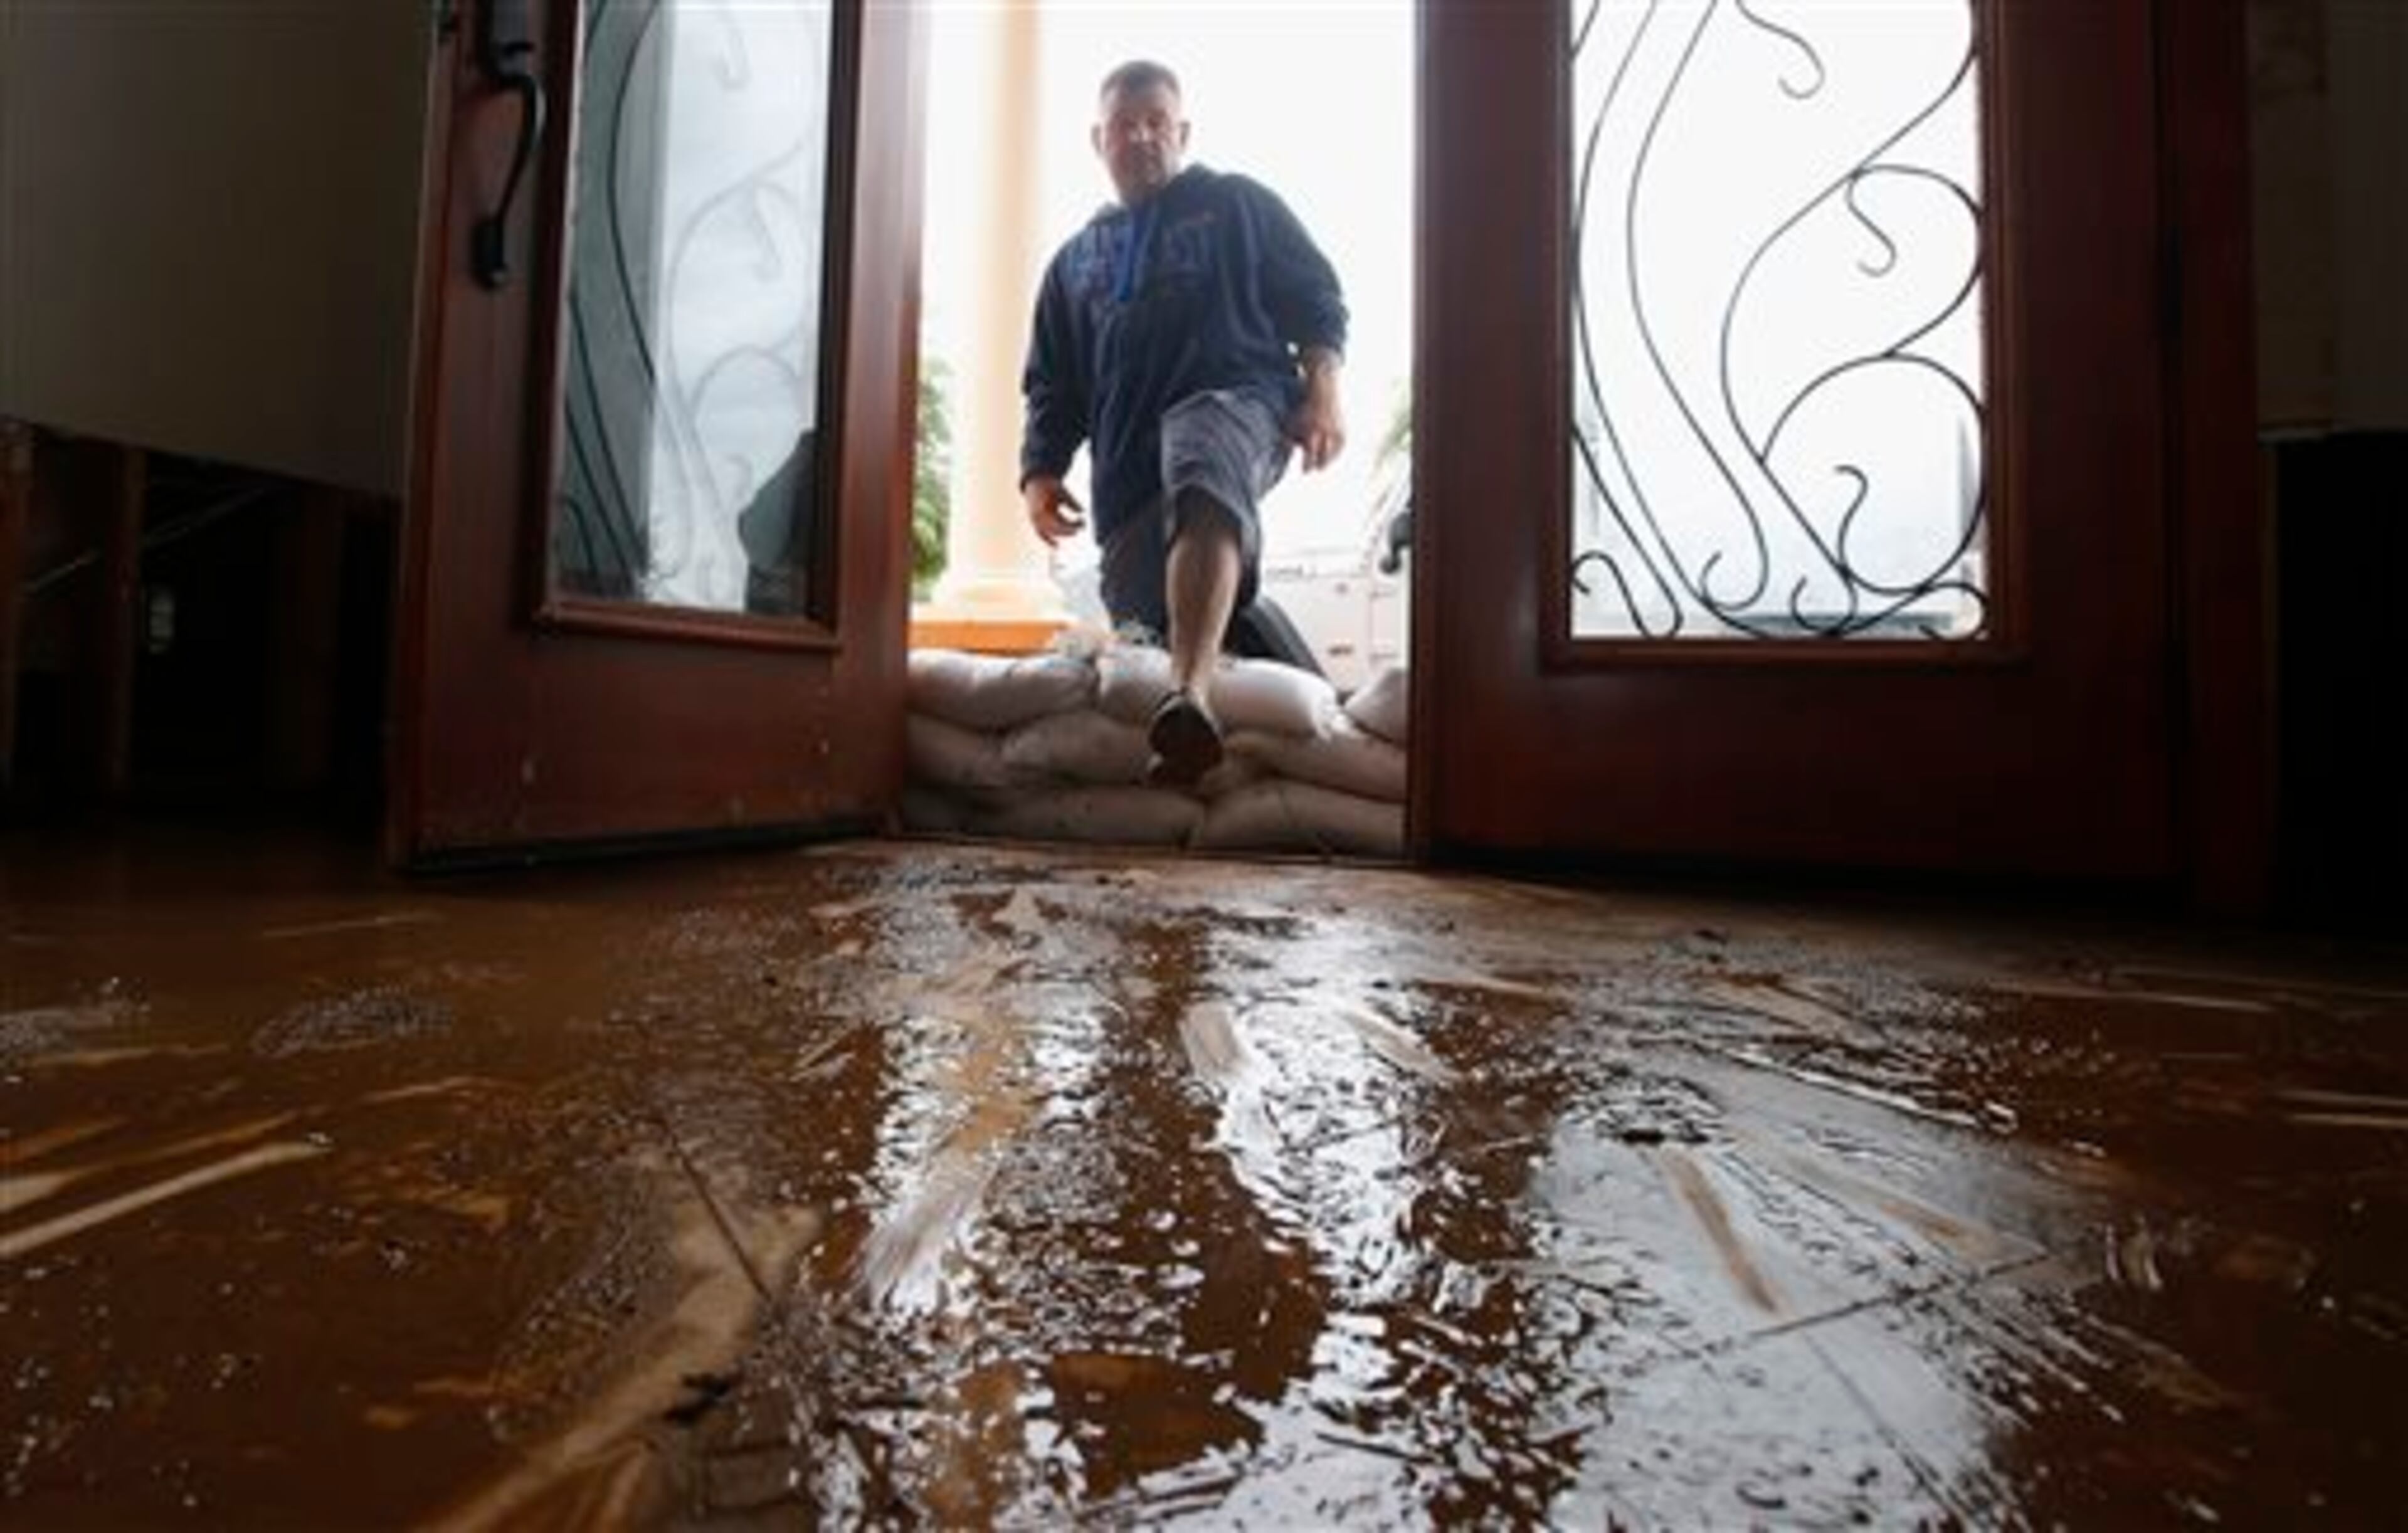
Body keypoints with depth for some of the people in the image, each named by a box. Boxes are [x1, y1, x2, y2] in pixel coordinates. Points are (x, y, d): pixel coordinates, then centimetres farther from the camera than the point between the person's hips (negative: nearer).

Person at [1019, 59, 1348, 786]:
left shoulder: (1237, 205, 22)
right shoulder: (1074, 261, 30)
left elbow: (1316, 299, 13)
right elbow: (1051, 387, 26)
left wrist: (1322, 390, -6)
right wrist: (1040, 472, 8)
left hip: (1236, 402, -6)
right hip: (1126, 465, 6)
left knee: (1200, 488, -41)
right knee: (1142, 631, -2)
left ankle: (1191, 698, -60)